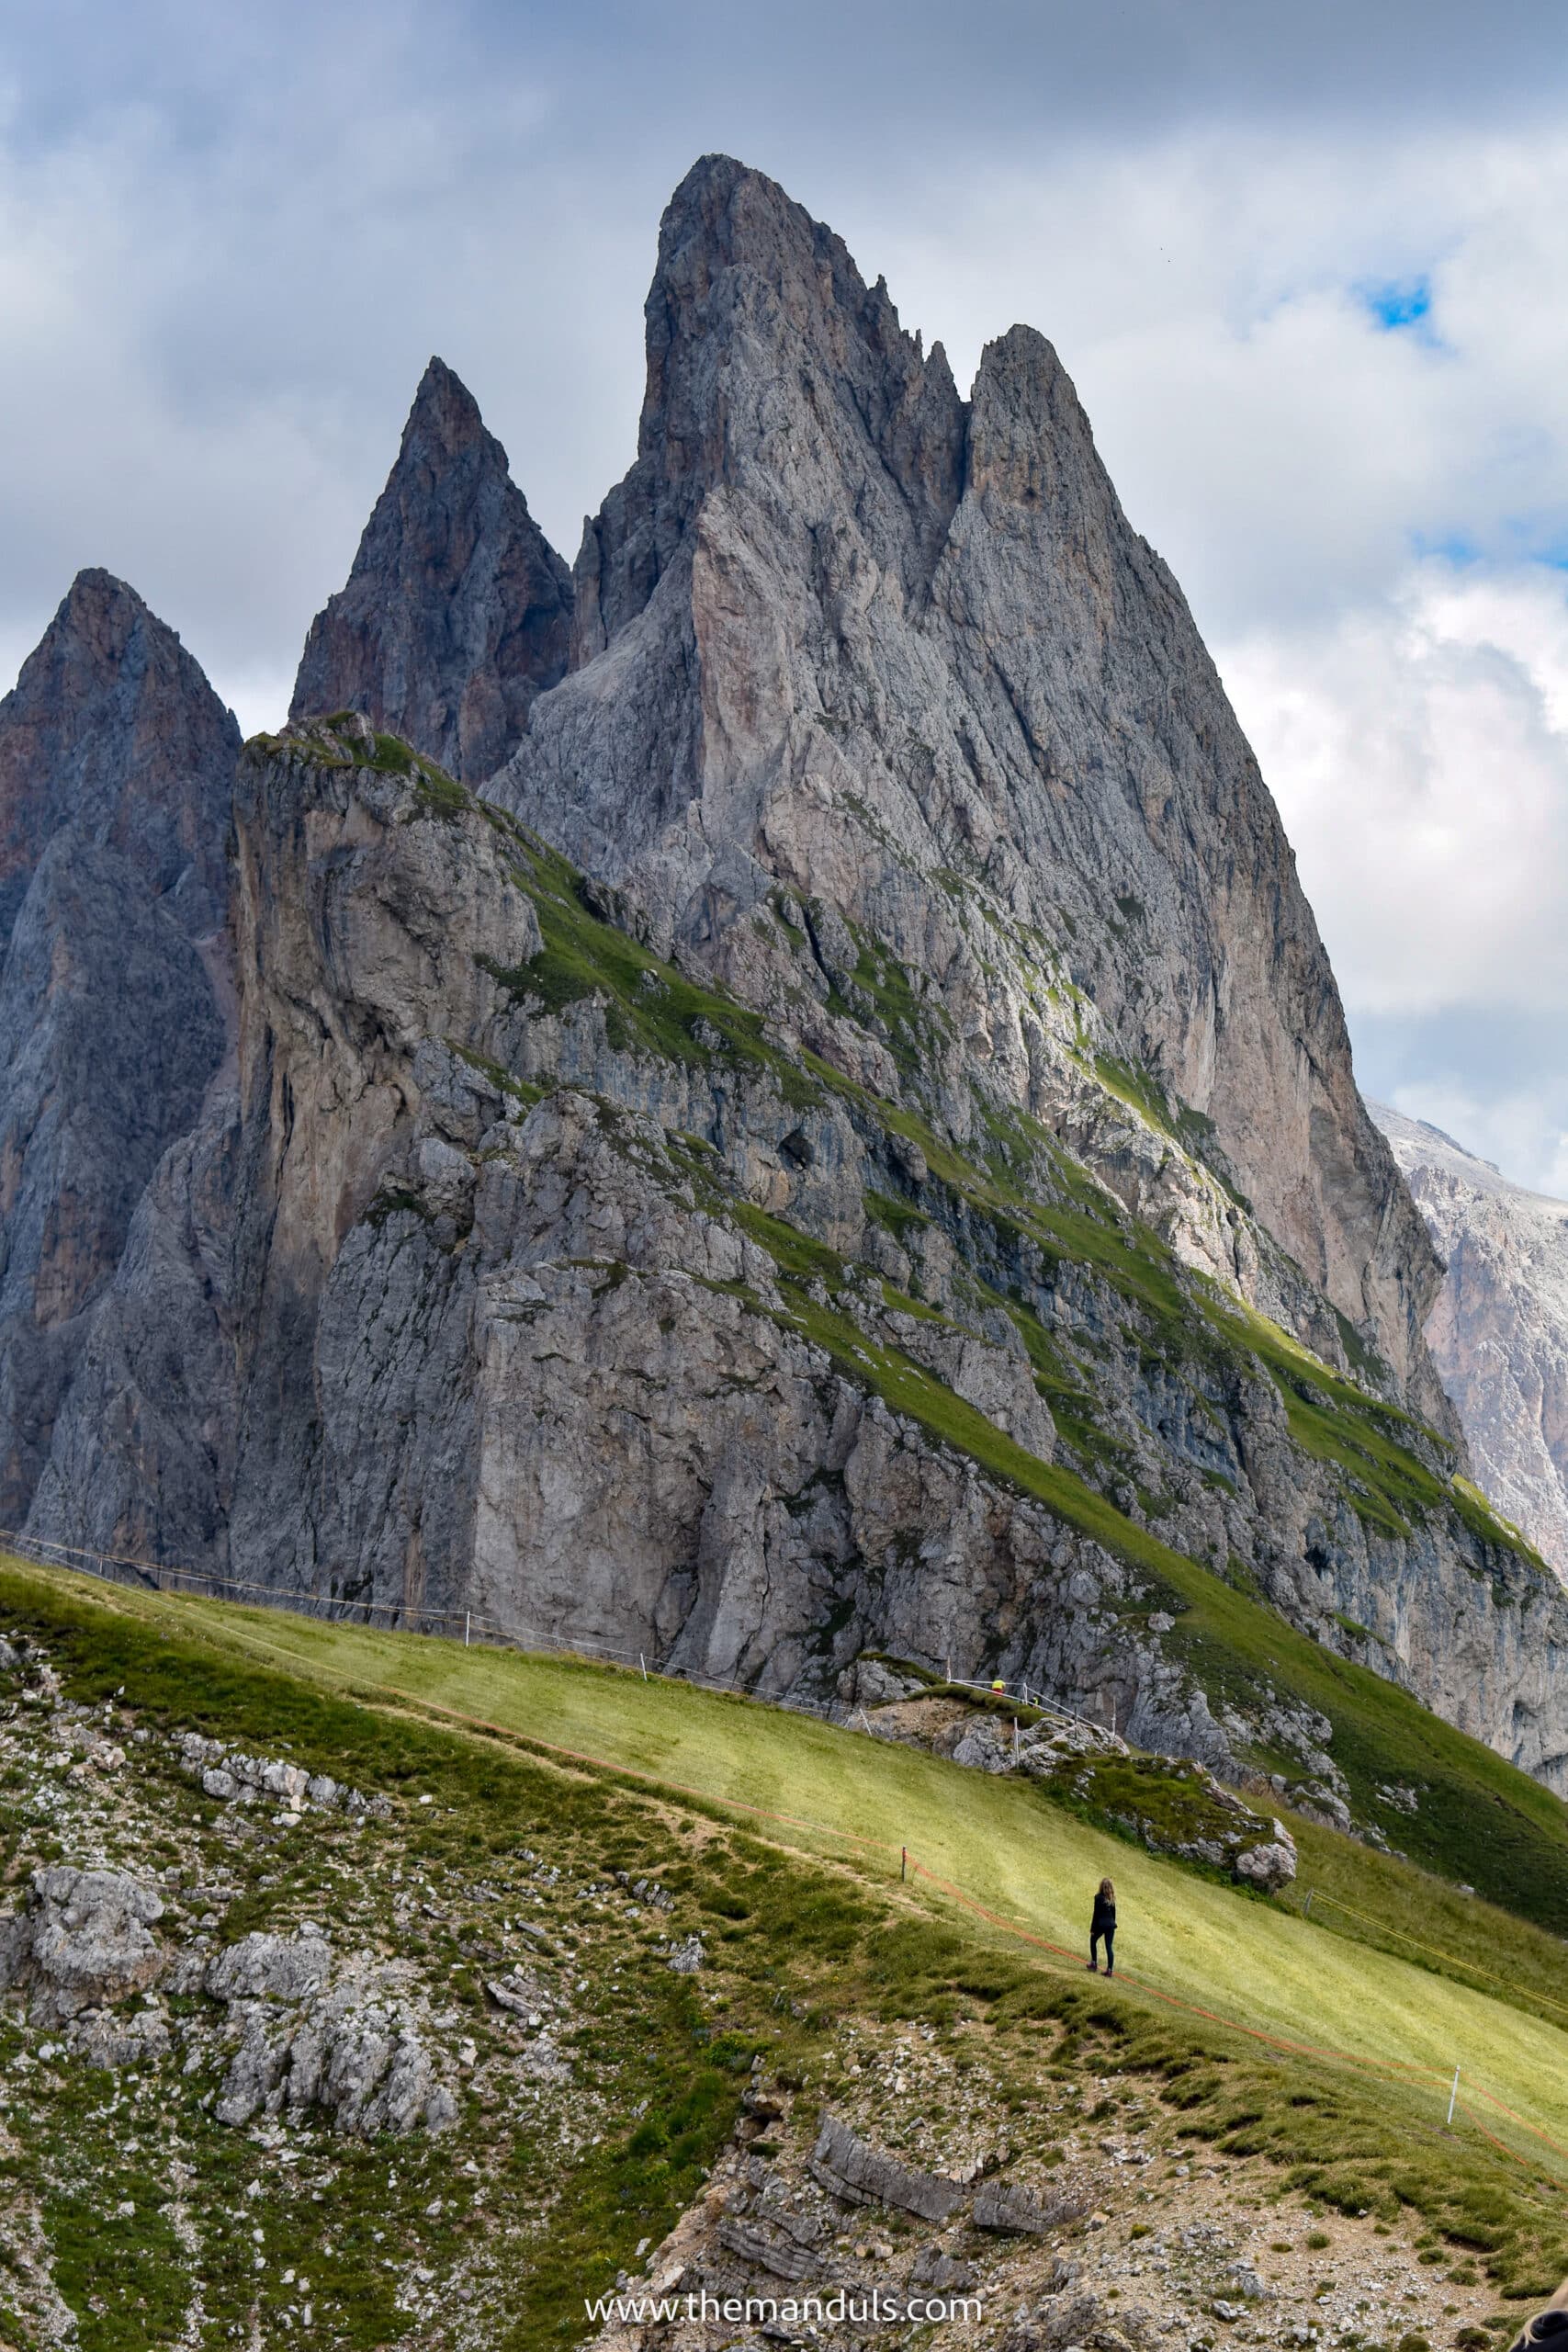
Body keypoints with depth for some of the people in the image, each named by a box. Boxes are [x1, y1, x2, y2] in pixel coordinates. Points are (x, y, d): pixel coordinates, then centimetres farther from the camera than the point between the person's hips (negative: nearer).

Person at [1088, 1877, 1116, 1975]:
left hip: (1101, 1924, -5)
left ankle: (1094, 1963, 21)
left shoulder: (1099, 1897, -13)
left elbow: (1096, 1914, -13)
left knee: (1093, 1941, 21)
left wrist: (1092, 1928, -8)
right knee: (1109, 1947, 5)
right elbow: (1114, 1912, 11)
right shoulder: (1112, 1898, 4)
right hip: (1110, 1924, 5)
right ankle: (1110, 1969, 0)